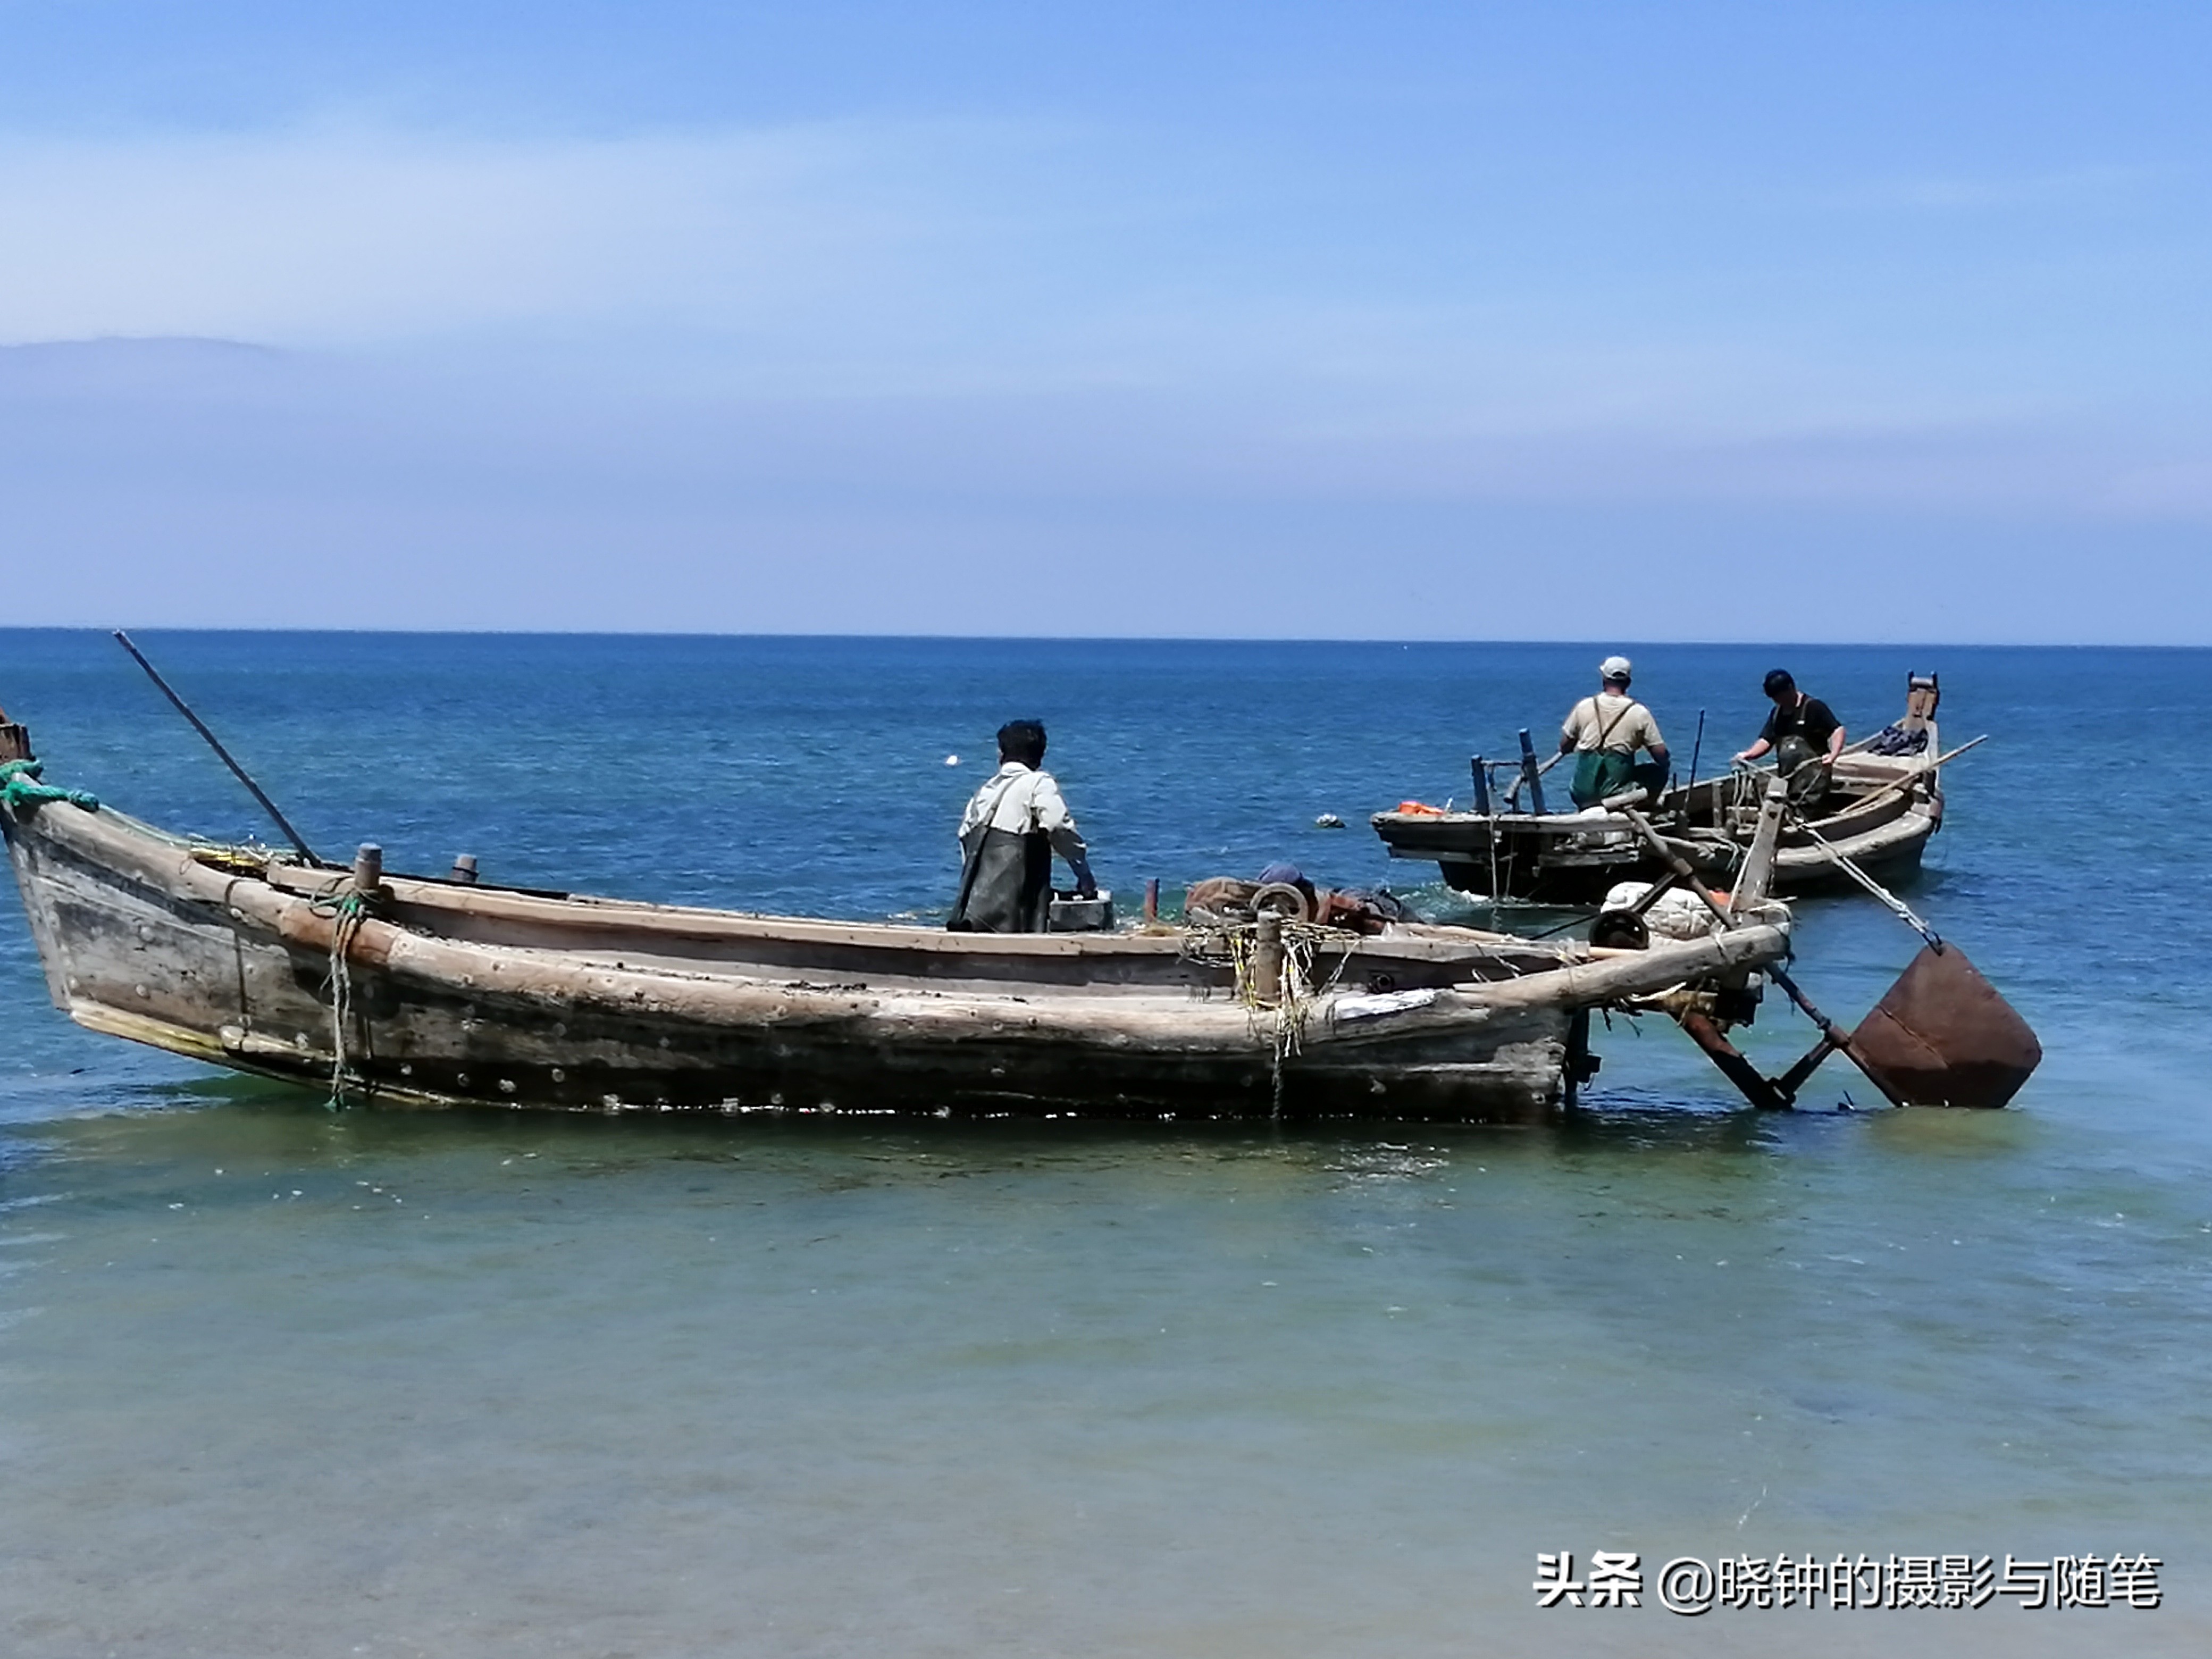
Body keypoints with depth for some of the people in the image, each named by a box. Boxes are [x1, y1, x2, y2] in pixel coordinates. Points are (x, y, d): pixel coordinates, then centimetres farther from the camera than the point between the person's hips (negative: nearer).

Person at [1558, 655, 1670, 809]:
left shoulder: (1584, 706, 1)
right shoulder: (1639, 712, -4)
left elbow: (1564, 747, 8)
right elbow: (1661, 755, -2)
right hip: (1616, 790, -3)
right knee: (1658, 770, 18)